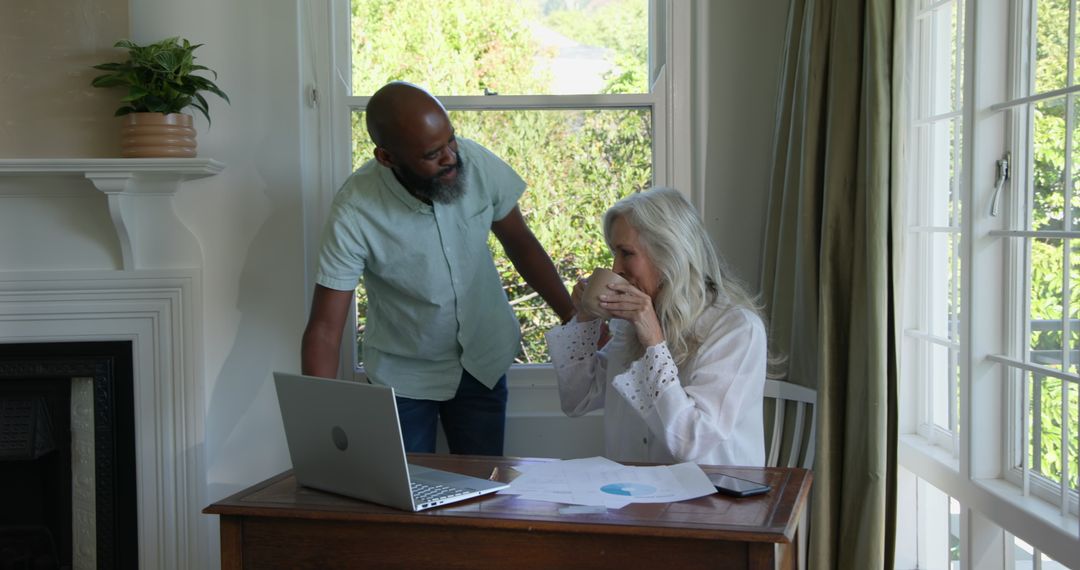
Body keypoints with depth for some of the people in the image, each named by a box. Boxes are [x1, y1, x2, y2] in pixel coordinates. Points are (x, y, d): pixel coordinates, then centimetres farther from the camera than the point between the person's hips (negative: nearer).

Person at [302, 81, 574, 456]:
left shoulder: (477, 163, -18)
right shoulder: (355, 213, -26)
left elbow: (520, 243, -2)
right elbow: (324, 328, -22)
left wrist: (573, 317, -9)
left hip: (483, 362, 3)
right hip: (404, 373, -2)